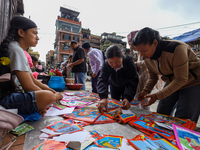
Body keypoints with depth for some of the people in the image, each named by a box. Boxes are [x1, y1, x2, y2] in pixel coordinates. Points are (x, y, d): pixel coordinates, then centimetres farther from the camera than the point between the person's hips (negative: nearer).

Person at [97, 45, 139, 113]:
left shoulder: (129, 61, -34)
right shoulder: (106, 65, -30)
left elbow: (132, 81, -37)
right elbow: (102, 80, -38)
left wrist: (127, 98, -50)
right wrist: (103, 97, -54)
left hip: (127, 86, -1)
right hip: (114, 86, 2)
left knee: (126, 106, 1)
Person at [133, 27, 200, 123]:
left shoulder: (176, 49, -31)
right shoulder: (147, 58, -11)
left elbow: (181, 80, -28)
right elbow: (153, 77, 2)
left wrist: (158, 96, -31)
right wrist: (145, 91, -15)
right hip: (172, 82, 6)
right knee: (161, 116, 7)